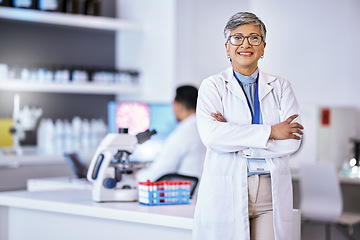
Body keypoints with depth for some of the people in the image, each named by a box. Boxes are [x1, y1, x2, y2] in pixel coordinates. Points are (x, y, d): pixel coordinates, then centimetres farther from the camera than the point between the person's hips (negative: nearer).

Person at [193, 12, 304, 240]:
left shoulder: (280, 87, 11)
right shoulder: (213, 86, 5)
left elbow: (292, 141, -2)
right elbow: (210, 135, -13)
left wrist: (236, 141, -10)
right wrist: (270, 132, -12)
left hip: (272, 192, 2)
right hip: (226, 193, -2)